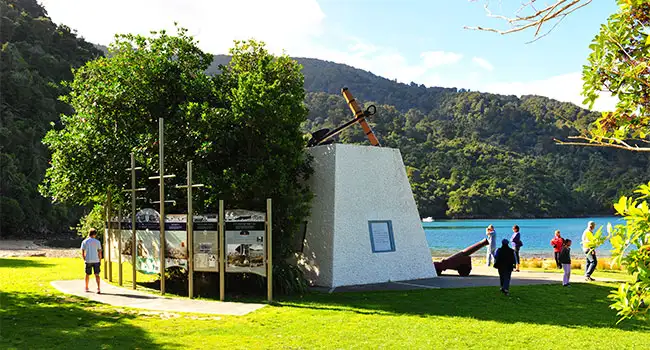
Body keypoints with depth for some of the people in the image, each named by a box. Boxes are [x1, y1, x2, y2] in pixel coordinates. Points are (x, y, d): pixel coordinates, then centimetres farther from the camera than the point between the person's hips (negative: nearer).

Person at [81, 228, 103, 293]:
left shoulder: (84, 242, 1)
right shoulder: (97, 242, 0)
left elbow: (82, 253, 1)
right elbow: (100, 252, -2)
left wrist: (85, 260, 13)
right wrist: (100, 260, 8)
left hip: (88, 261, 1)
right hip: (96, 260, -1)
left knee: (87, 274, 16)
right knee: (97, 274, -1)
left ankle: (86, 288, 27)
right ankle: (98, 288, -14)